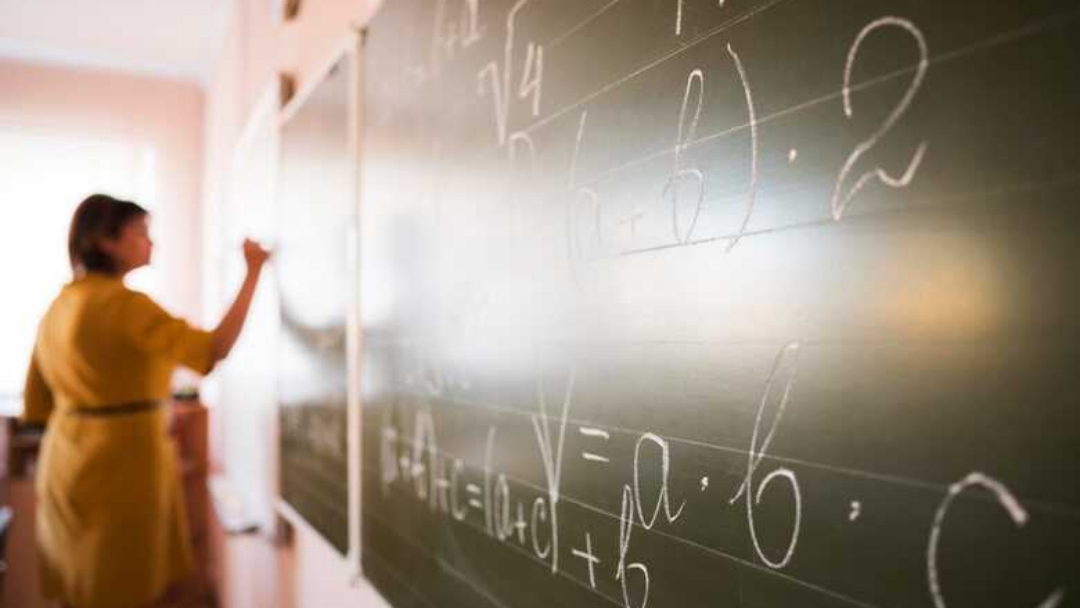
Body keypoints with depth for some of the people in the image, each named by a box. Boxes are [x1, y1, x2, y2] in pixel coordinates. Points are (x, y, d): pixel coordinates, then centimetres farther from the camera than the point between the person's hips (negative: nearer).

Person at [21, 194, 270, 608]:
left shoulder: (60, 306, 9)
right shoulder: (123, 303, -17)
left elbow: (37, 406, 13)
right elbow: (215, 349, -22)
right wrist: (253, 273, -18)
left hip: (69, 464, 9)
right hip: (121, 465, -9)